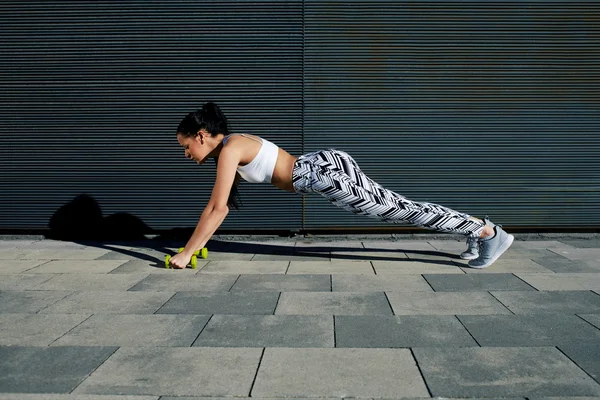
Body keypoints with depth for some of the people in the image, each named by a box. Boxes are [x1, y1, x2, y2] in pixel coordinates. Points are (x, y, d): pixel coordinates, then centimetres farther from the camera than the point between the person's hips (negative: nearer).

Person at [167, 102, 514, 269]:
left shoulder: (229, 149, -13)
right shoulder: (229, 150, 15)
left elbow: (218, 208, -17)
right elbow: (219, 204, 22)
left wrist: (186, 254, -11)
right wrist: (193, 243, 23)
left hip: (329, 172, -9)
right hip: (326, 170, 9)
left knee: (401, 211, -4)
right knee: (398, 208, 14)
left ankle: (489, 231, 4)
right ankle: (475, 230, 24)